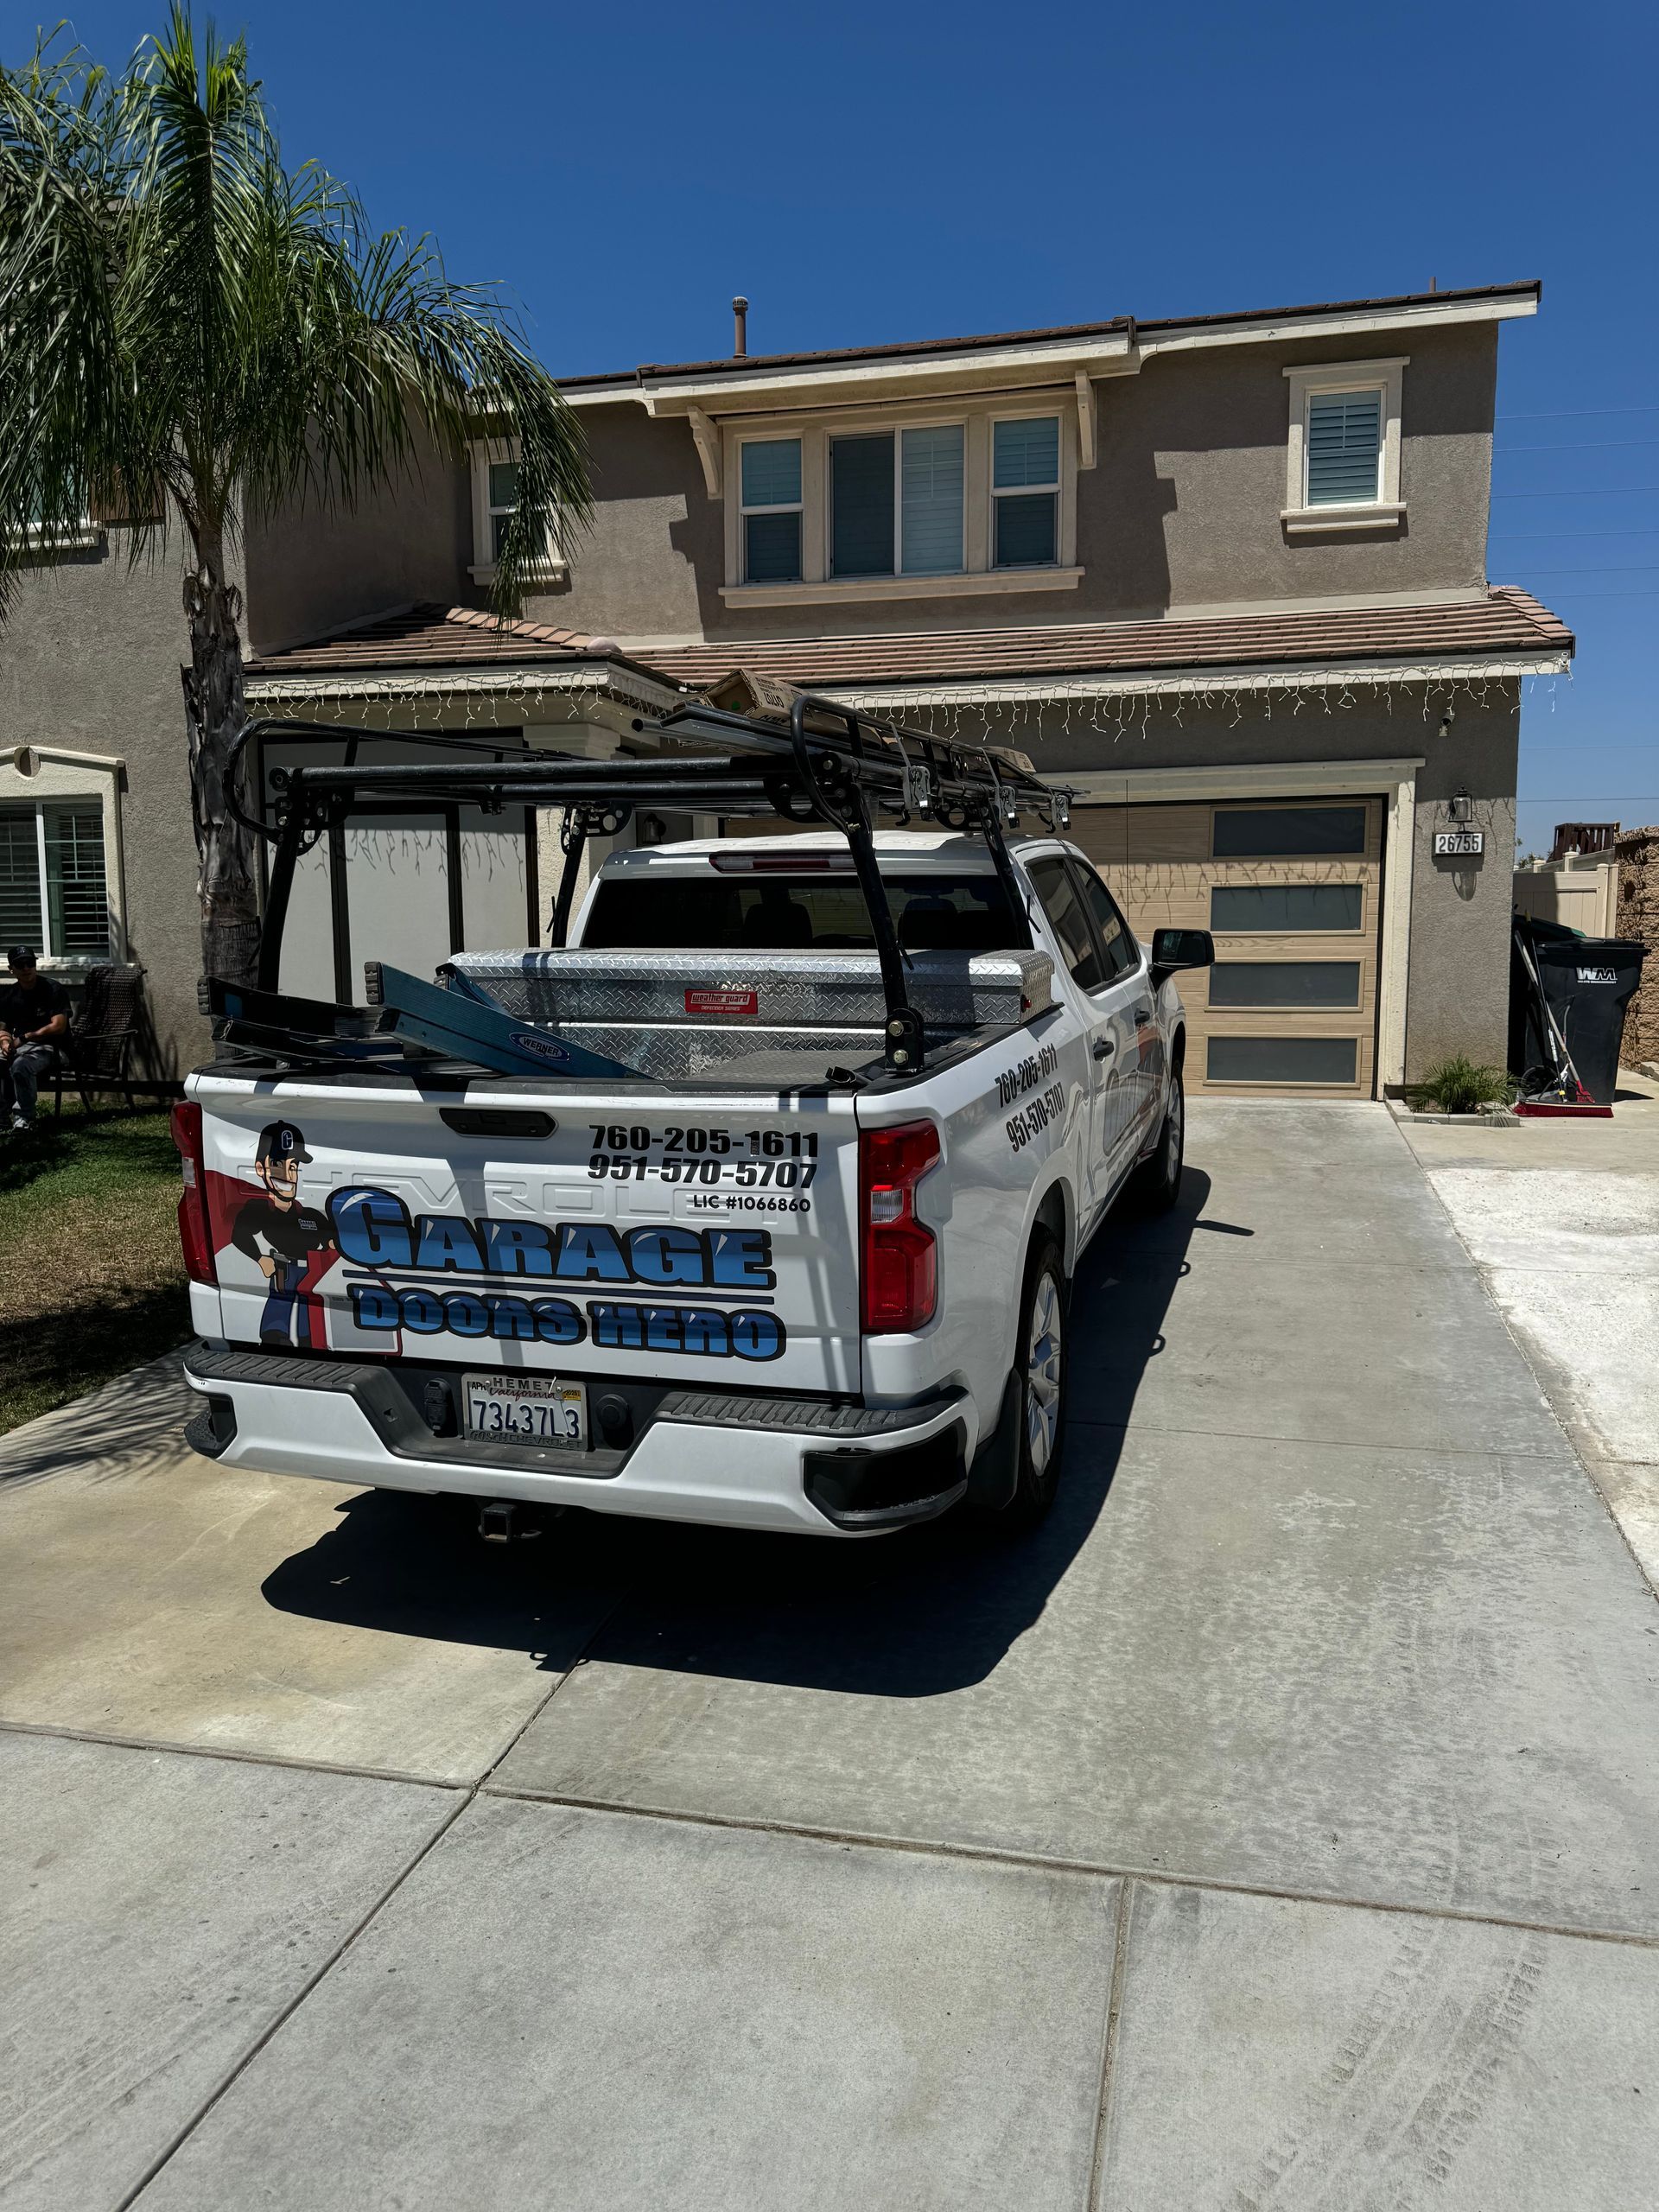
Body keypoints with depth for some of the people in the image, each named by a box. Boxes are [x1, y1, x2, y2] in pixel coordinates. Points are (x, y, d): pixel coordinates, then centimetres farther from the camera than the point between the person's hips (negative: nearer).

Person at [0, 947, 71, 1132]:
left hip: (48, 1046, -6)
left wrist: (23, 1038, -14)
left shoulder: (53, 990, -6)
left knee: (20, 1066, -36)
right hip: (18, 1047, 6)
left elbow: (58, 1027, -14)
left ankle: (24, 1117, -25)